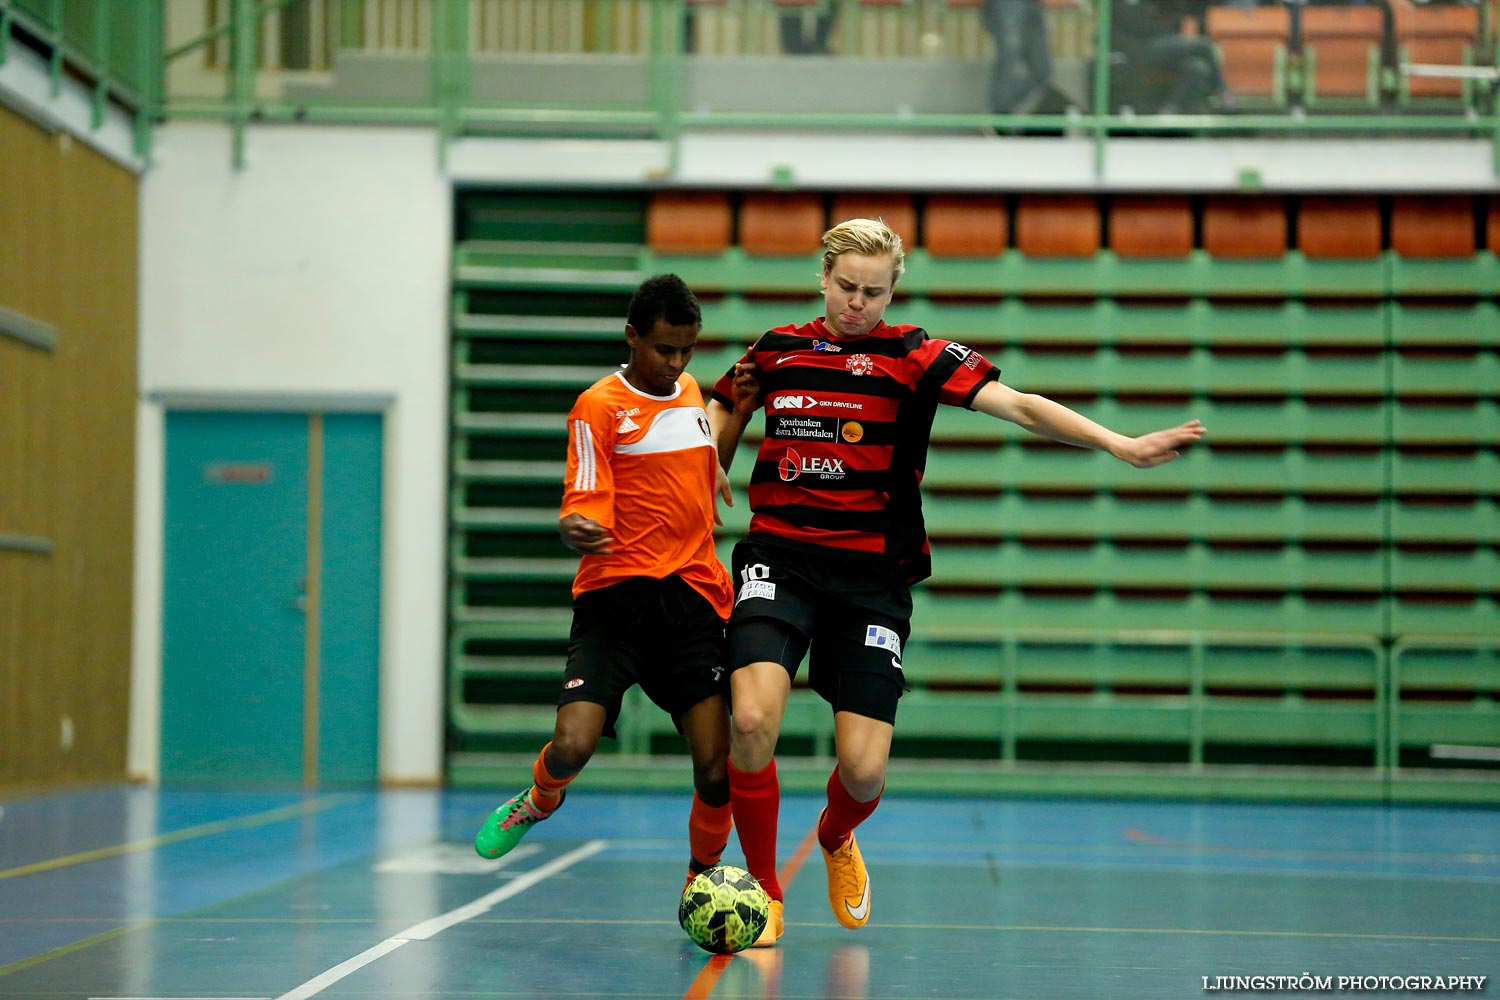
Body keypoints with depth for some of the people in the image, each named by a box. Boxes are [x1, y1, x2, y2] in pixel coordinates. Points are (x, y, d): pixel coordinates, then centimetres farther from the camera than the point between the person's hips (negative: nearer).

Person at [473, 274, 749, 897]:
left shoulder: (691, 393, 16)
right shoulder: (599, 406, -2)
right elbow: (587, 509, -12)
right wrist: (576, 531, -31)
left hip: (694, 596, 4)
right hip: (616, 594, -4)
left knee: (716, 766, -9)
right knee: (572, 746, -20)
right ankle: (541, 800, 17)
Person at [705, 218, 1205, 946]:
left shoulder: (913, 355, 1)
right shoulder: (775, 350, 9)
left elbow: (1019, 406, -8)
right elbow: (722, 409, 29)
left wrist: (1122, 446, -18)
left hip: (872, 574, -1)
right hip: (779, 558, 1)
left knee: (864, 769, -7)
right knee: (752, 721, -22)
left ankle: (837, 839, 33)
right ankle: (764, 893, 0)